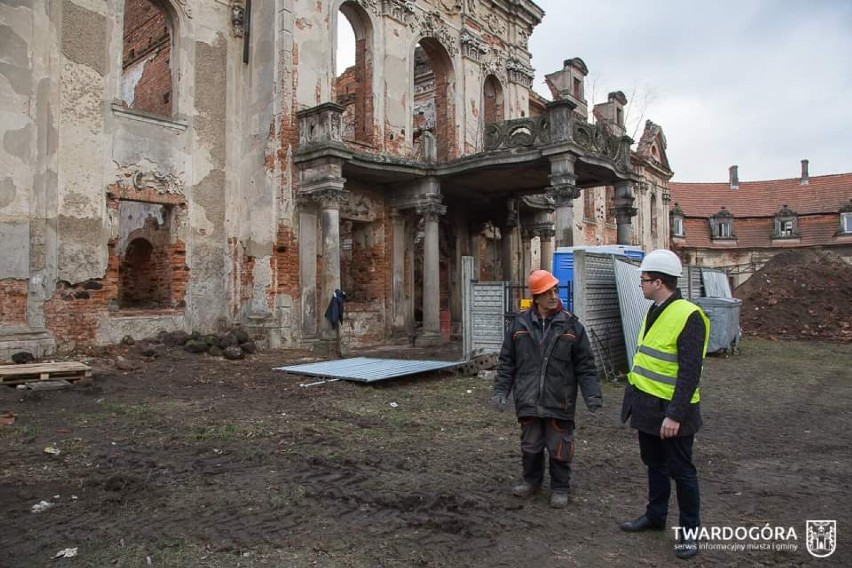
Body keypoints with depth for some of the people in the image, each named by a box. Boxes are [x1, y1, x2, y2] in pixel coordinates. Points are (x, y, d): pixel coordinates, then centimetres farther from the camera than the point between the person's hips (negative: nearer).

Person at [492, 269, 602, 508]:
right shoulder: (520, 324, 1)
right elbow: (507, 361, 6)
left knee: (559, 448, 8)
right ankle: (531, 480, 36)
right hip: (528, 401, 2)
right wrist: (501, 389, 0)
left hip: (559, 403, -1)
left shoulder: (571, 325, -2)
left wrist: (592, 394, -9)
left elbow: (585, 365, 0)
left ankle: (560, 488, 26)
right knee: (530, 445, 15)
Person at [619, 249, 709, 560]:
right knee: (654, 463, 20)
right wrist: (634, 398, 19)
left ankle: (689, 530, 22)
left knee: (681, 470, 6)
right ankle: (655, 515, 36)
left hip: (669, 410, -8)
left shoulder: (688, 316, -20)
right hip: (647, 405, 8)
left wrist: (675, 415, -23)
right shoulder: (654, 312, 8)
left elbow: (689, 373, -22)